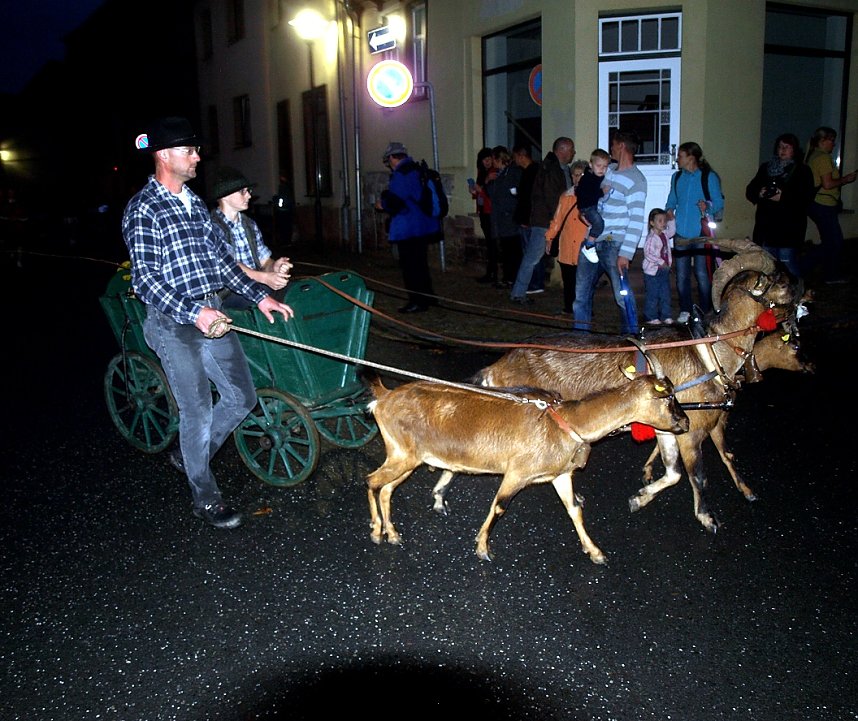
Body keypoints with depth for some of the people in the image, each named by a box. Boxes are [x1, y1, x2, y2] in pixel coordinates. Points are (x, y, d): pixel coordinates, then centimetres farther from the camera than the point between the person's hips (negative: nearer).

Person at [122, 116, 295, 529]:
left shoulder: (194, 202, 14)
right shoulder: (143, 209, -10)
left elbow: (221, 259, 19)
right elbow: (144, 279, -16)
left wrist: (259, 296, 13)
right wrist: (193, 313, -26)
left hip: (211, 316, 8)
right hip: (174, 323, -8)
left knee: (241, 398, 11)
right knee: (198, 411, -1)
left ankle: (189, 456, 35)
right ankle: (205, 498, 18)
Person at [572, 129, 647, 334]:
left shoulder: (636, 180, -9)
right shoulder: (609, 171, 13)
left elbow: (636, 222, -15)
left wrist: (625, 253, -21)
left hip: (613, 244, -7)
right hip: (592, 241, 8)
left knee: (622, 294, -6)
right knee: (581, 291, 11)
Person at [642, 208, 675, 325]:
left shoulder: (665, 234, 9)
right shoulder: (651, 238, -16)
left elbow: (672, 230, 32)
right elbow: (648, 253, -22)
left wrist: (671, 220, 20)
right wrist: (660, 262, -24)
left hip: (664, 270, 8)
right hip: (652, 271, -8)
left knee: (665, 294, 11)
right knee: (652, 295, -2)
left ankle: (666, 316, 18)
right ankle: (650, 317, 5)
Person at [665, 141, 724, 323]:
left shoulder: (709, 177, -3)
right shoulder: (677, 177, 13)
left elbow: (719, 203, -5)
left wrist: (707, 207, -25)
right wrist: (669, 210, -1)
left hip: (701, 234, -5)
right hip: (681, 233, 5)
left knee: (702, 274, -2)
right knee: (681, 275, 6)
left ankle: (706, 312, 11)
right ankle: (685, 311, 17)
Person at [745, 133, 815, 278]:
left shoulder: (802, 171, 0)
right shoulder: (766, 168, 13)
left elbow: (806, 198, -11)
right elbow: (750, 191, 12)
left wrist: (783, 197, -21)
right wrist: (759, 194, -10)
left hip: (788, 229, -5)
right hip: (765, 227, 5)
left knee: (788, 264, -7)